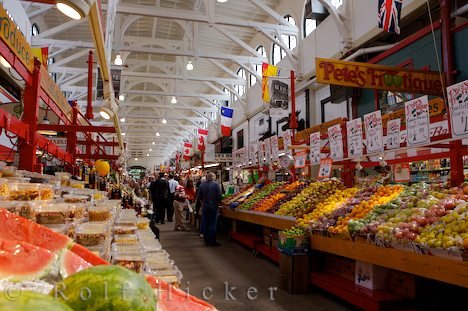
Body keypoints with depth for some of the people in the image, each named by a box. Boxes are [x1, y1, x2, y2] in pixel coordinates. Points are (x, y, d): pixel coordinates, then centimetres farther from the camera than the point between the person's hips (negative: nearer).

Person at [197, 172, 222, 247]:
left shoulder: (202, 185, 0)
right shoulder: (216, 184, -9)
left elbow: (199, 197, 3)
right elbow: (219, 196, -11)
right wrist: (218, 203, 6)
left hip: (205, 206, 3)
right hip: (213, 205, -3)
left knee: (205, 223, 11)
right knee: (213, 223, 2)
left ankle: (206, 241, 19)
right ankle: (212, 242, 6)